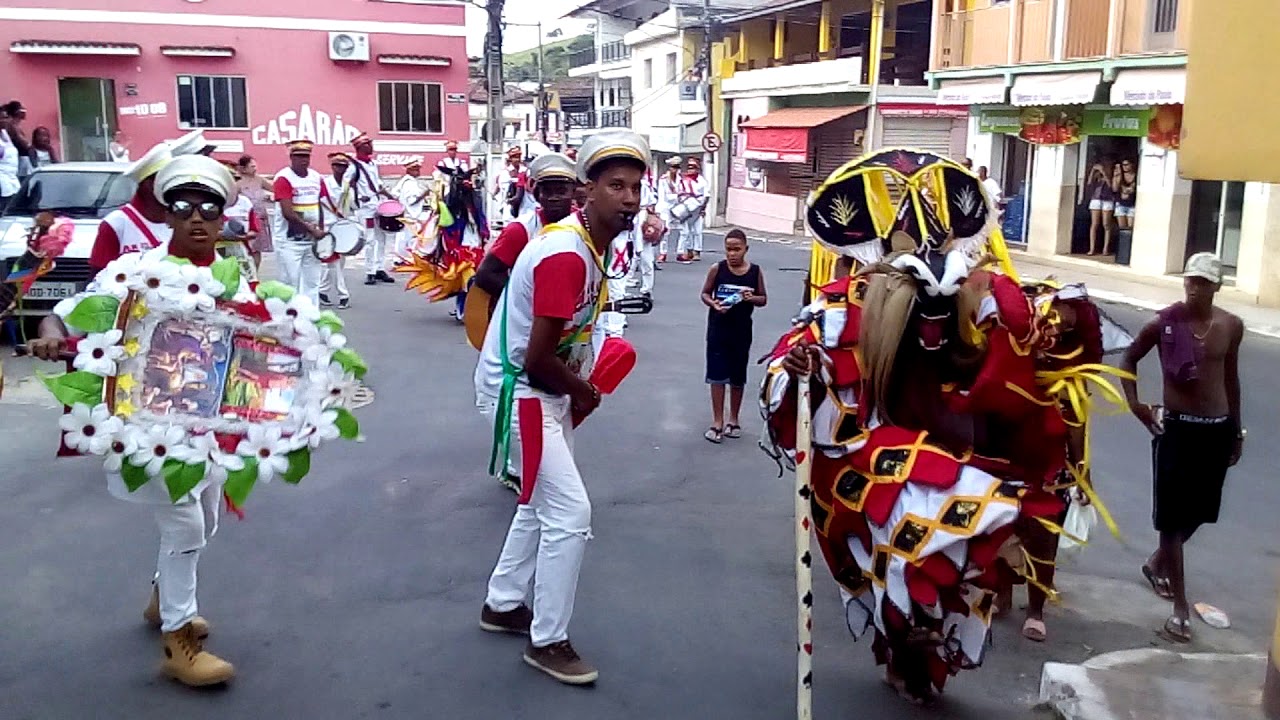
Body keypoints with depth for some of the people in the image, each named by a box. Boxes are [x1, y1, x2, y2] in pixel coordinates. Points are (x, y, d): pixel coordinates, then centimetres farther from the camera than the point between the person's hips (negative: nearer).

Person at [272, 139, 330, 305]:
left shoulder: (317, 178, 8)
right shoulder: (284, 178, -12)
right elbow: (288, 213, -18)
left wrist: (320, 232, 6)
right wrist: (312, 229, -17)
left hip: (313, 240, 6)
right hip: (290, 241, -6)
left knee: (312, 282, 9)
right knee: (291, 282, -3)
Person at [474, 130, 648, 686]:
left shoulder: (591, 243, 4)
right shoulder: (565, 255, -27)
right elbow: (538, 360, -26)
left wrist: (578, 390, 2)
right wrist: (584, 391, -9)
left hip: (543, 388, 10)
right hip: (518, 389, -10)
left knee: (543, 503, 21)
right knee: (570, 514, -7)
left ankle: (503, 605, 38)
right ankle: (548, 642, 8)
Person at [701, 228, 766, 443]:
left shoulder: (755, 271, -4)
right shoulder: (717, 269, -7)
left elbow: (763, 299, 4)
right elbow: (705, 293, 3)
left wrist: (751, 298, -17)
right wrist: (713, 304, -18)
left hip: (741, 331, 1)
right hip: (718, 329, -1)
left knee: (737, 377, 11)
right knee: (717, 375, 1)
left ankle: (734, 419, 27)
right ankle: (718, 421, 11)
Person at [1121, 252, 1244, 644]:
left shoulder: (1232, 326, 0)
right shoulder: (1164, 322, -9)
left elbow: (1231, 378, 11)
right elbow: (1130, 358, 5)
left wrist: (1236, 431, 15)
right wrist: (1134, 403, -6)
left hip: (1218, 429, 4)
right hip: (1176, 427, -4)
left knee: (1198, 512, 15)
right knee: (1172, 516, -4)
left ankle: (1157, 564, 42)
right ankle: (1181, 608, 2)